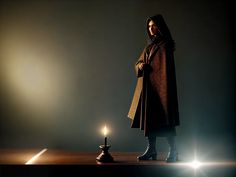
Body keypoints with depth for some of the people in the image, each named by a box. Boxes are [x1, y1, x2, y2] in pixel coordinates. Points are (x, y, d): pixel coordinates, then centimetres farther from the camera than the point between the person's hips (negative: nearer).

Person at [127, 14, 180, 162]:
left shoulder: (165, 44, -4)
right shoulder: (150, 45, 19)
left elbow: (167, 67, -13)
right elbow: (138, 63, 21)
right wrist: (140, 65, -2)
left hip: (160, 86, -8)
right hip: (148, 87, 8)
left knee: (164, 119, -8)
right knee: (149, 117, 7)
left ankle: (173, 151, 0)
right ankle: (151, 150, 14)